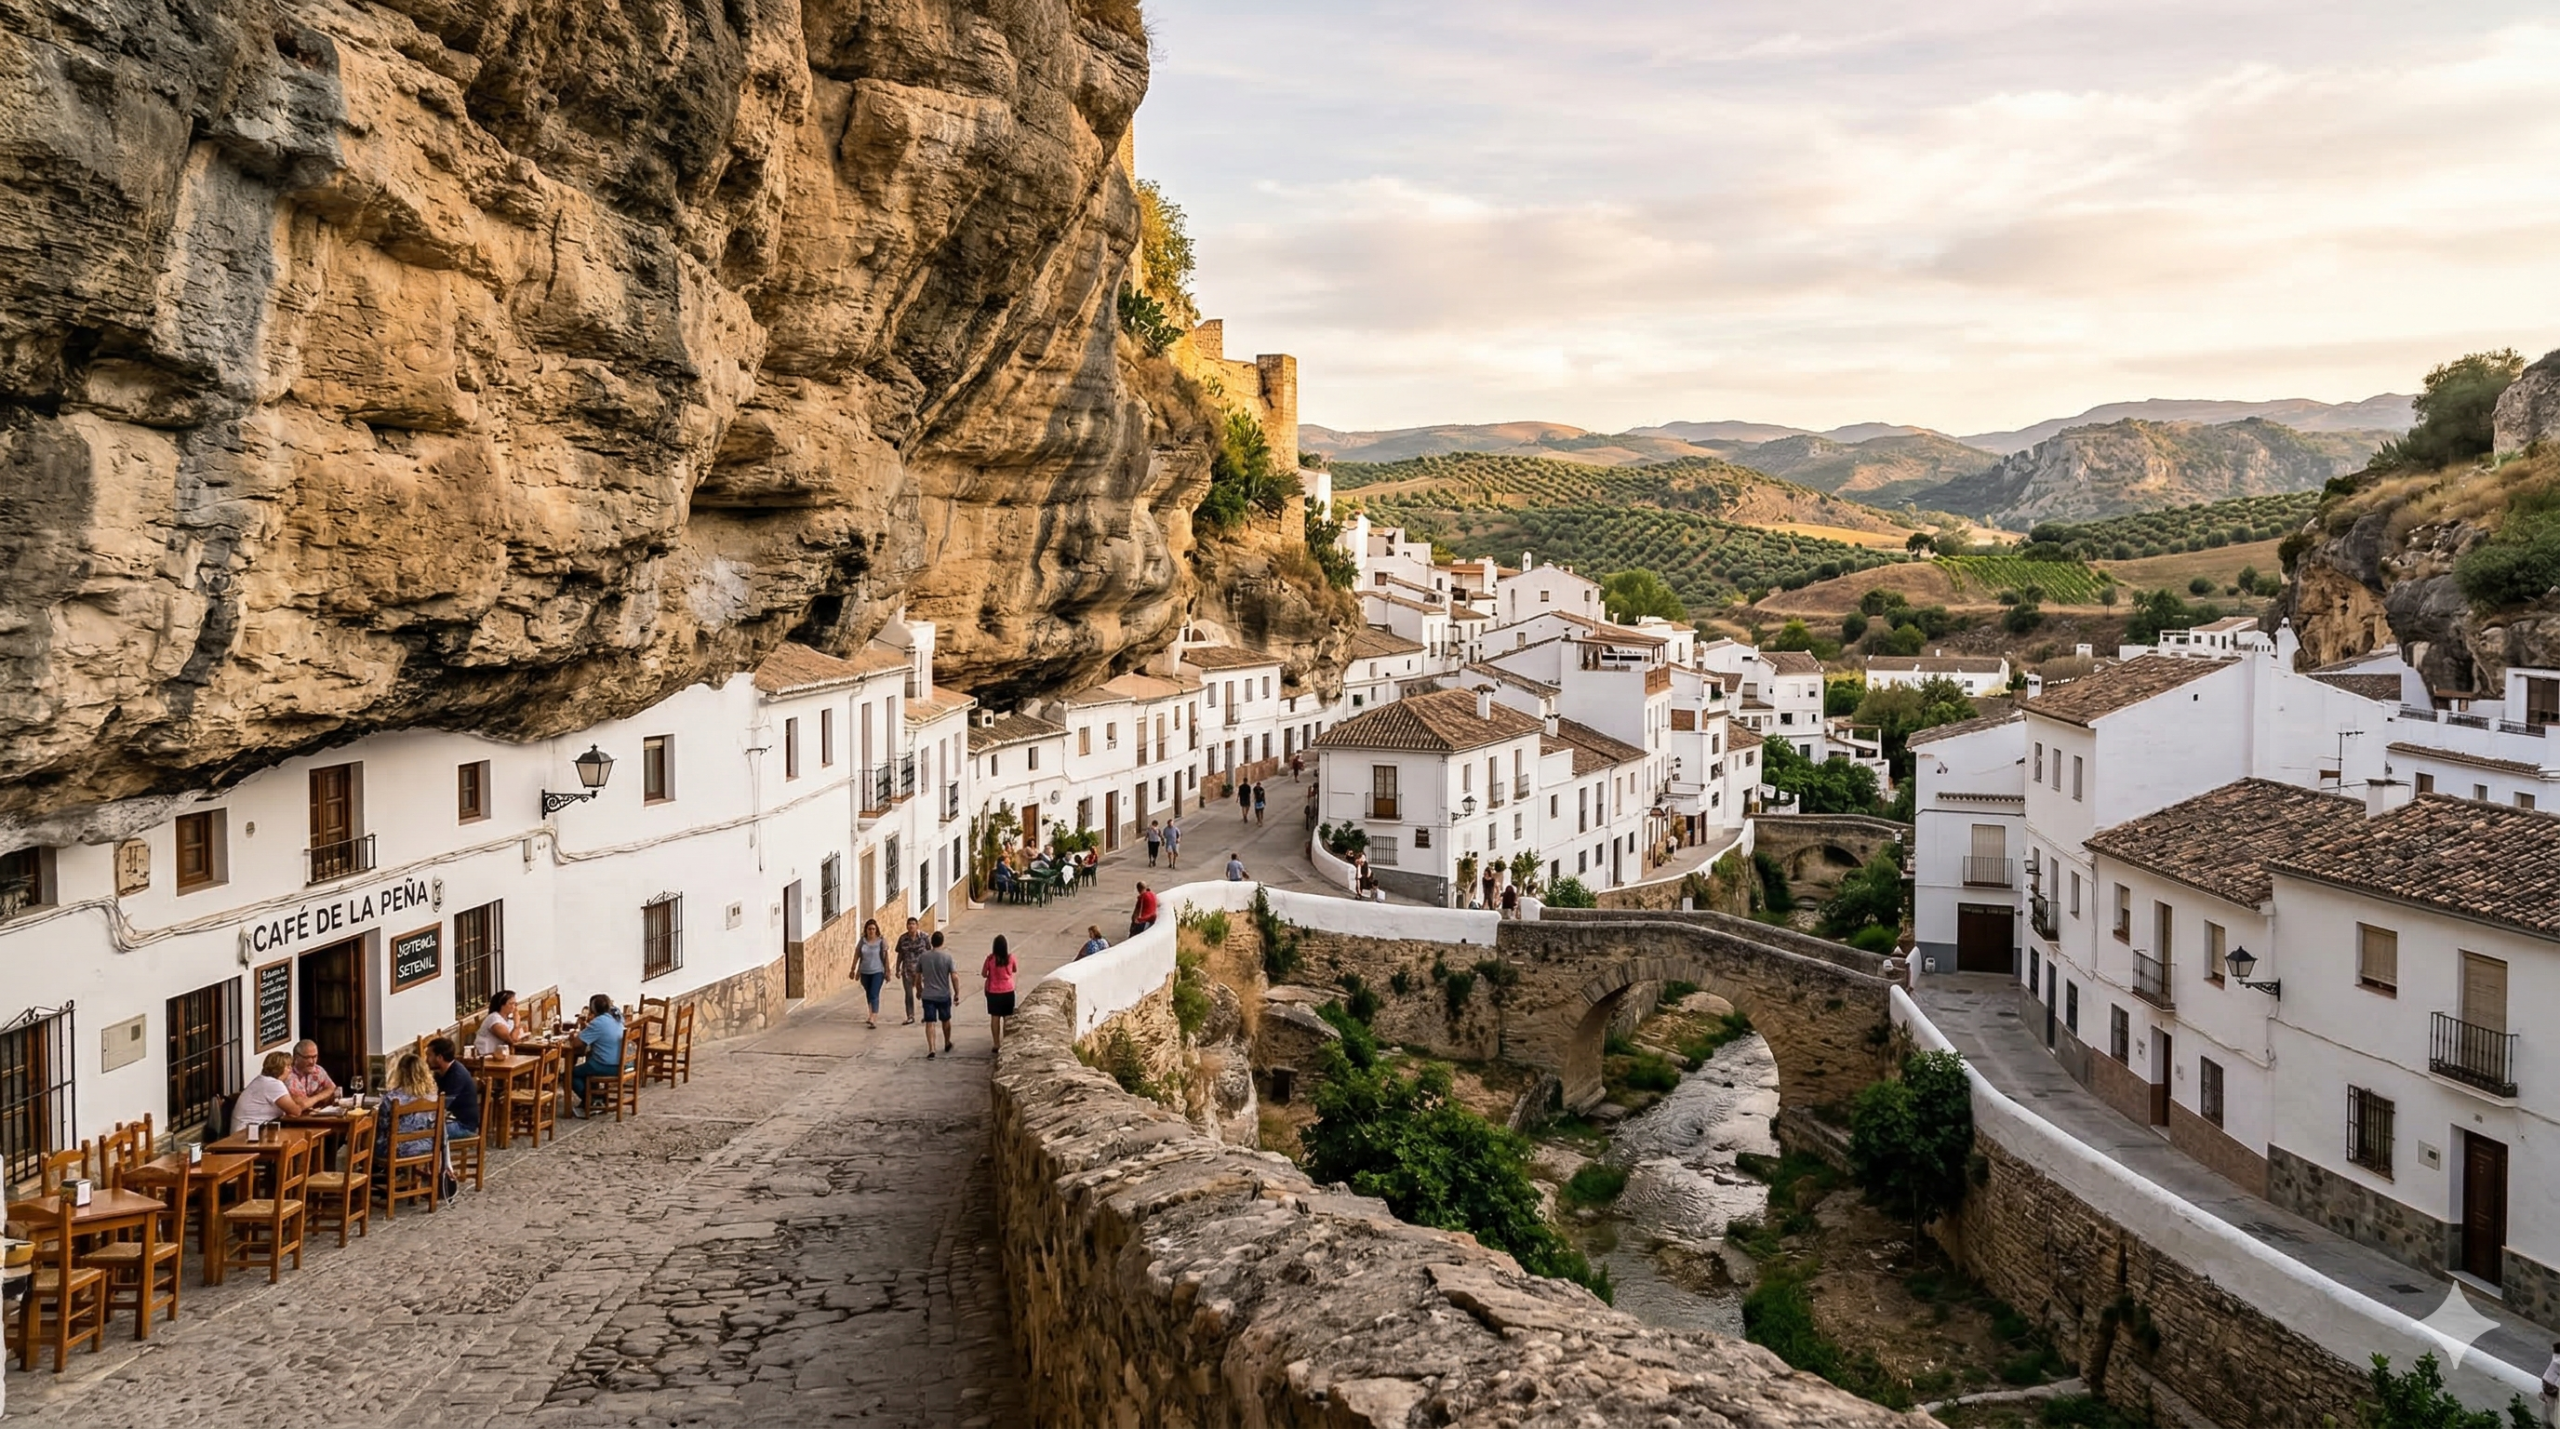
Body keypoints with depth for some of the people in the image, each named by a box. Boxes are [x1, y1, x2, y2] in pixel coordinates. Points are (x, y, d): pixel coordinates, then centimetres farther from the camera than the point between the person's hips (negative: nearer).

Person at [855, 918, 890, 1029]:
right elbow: (857, 955, 8)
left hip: (877, 972, -4)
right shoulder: (862, 941, 1)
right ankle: (872, 1015, 33)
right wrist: (853, 969, 9)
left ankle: (874, 1019, -22)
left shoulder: (881, 941, -8)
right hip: (865, 972, 4)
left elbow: (886, 957, -5)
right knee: (868, 994, 17)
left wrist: (887, 972, -5)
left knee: (874, 995, -14)